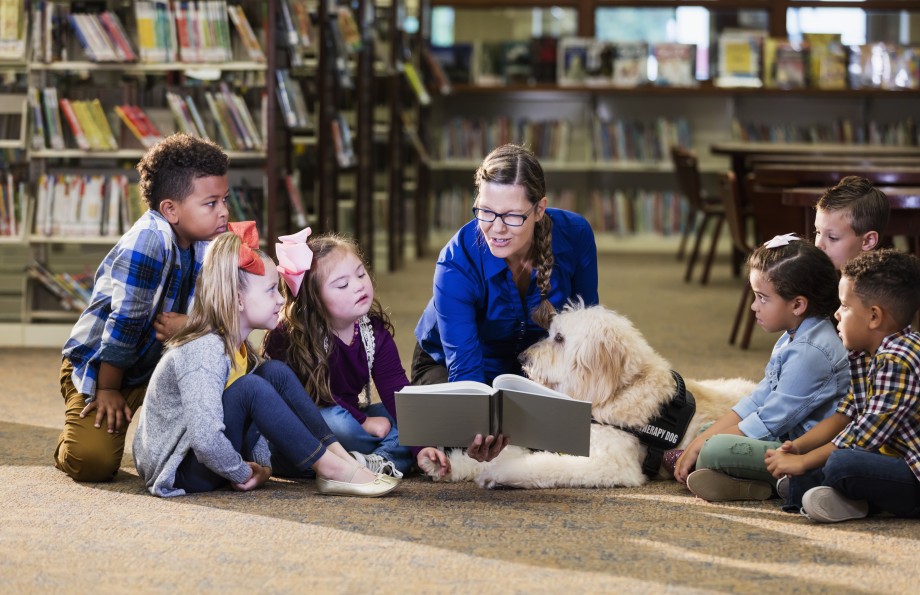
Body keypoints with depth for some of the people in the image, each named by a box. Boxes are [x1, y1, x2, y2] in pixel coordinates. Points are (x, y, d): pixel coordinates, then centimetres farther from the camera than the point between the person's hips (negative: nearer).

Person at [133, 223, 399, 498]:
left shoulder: (239, 348, 5)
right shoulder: (204, 352, -25)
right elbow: (205, 440, -35)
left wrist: (262, 463, -3)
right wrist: (242, 473, -20)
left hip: (216, 455, 10)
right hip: (179, 470, -10)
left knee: (276, 372, -1)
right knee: (249, 387, -28)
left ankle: (341, 456, -8)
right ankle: (331, 470, -21)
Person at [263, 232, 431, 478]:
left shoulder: (374, 331, -4)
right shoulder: (289, 337, -21)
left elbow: (397, 391, -10)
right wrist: (363, 421, -24)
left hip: (350, 418, 6)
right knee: (336, 422, -37)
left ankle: (374, 463, -32)